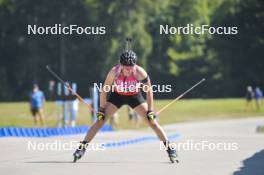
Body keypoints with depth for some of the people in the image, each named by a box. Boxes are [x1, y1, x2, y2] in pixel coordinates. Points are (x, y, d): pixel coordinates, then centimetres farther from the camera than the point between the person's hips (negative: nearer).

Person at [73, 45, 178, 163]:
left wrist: (150, 110, -17)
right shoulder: (114, 72, -30)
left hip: (135, 96, 0)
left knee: (152, 121, -9)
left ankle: (170, 149, -3)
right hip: (117, 95, 0)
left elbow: (149, 90, -18)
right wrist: (101, 109, -15)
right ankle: (81, 148, -6)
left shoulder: (140, 72, -31)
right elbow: (104, 90, -16)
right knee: (100, 121, -11)